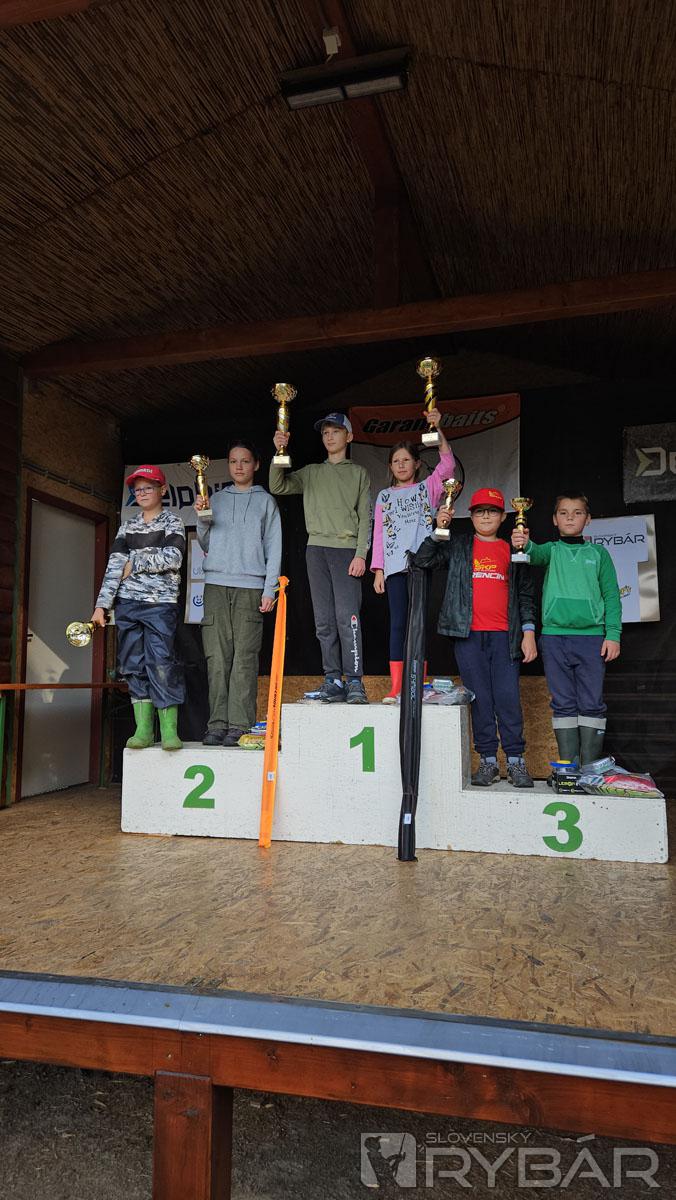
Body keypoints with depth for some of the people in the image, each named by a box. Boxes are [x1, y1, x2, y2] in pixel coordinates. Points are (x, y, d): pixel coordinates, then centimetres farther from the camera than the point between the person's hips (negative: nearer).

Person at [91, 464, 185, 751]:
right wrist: (102, 604, 2)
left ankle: (169, 730, -8)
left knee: (162, 663, -11)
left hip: (161, 603, -4)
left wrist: (134, 563, -4)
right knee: (134, 664, 2)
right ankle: (143, 730, 6)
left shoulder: (172, 522, 5)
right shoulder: (127, 526, 17)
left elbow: (173, 558, -11)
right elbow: (114, 565, 10)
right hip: (127, 602, 5)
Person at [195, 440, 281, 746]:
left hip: (250, 586, -2)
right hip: (216, 584, 2)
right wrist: (201, 519, -2)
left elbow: (273, 548, 7)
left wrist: (269, 589, -3)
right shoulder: (217, 499, 19)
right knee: (217, 657, -3)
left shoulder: (265, 501, 13)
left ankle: (240, 725, -7)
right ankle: (217, 723, -1)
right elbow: (206, 544, 16)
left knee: (244, 658, -7)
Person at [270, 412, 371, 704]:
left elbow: (365, 517, 4)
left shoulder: (358, 473, 12)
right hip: (316, 548, 3)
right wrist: (278, 453, -5)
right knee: (324, 620, 1)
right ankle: (333, 680, 6)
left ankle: (354, 681, -10)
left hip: (346, 549, -3)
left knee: (347, 616, -13)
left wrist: (361, 554, -7)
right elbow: (278, 487, 7)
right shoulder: (311, 473, 20)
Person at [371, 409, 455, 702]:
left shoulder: (428, 487, 12)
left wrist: (436, 429, -15)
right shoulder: (385, 496, 16)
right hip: (394, 567, 2)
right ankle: (395, 687, 0)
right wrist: (378, 570, 4)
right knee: (398, 623, 0)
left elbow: (447, 464, -6)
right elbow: (379, 534, 12)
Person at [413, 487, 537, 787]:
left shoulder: (512, 550, 14)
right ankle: (487, 760, 10)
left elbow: (525, 593, 12)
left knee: (508, 698, -3)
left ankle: (515, 760, 5)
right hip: (468, 635, 0)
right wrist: (439, 530, -9)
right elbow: (422, 560, 2)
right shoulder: (458, 546, 12)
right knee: (479, 698, 3)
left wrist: (528, 631, 3)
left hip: (504, 635, 0)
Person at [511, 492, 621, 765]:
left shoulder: (598, 553, 11)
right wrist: (525, 545, -38)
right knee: (563, 703, 3)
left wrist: (613, 634, -3)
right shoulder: (552, 549, 10)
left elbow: (611, 596, 8)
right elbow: (538, 555, -15)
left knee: (592, 703, -1)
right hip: (554, 636, 0)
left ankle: (590, 767, 5)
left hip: (591, 636, 0)